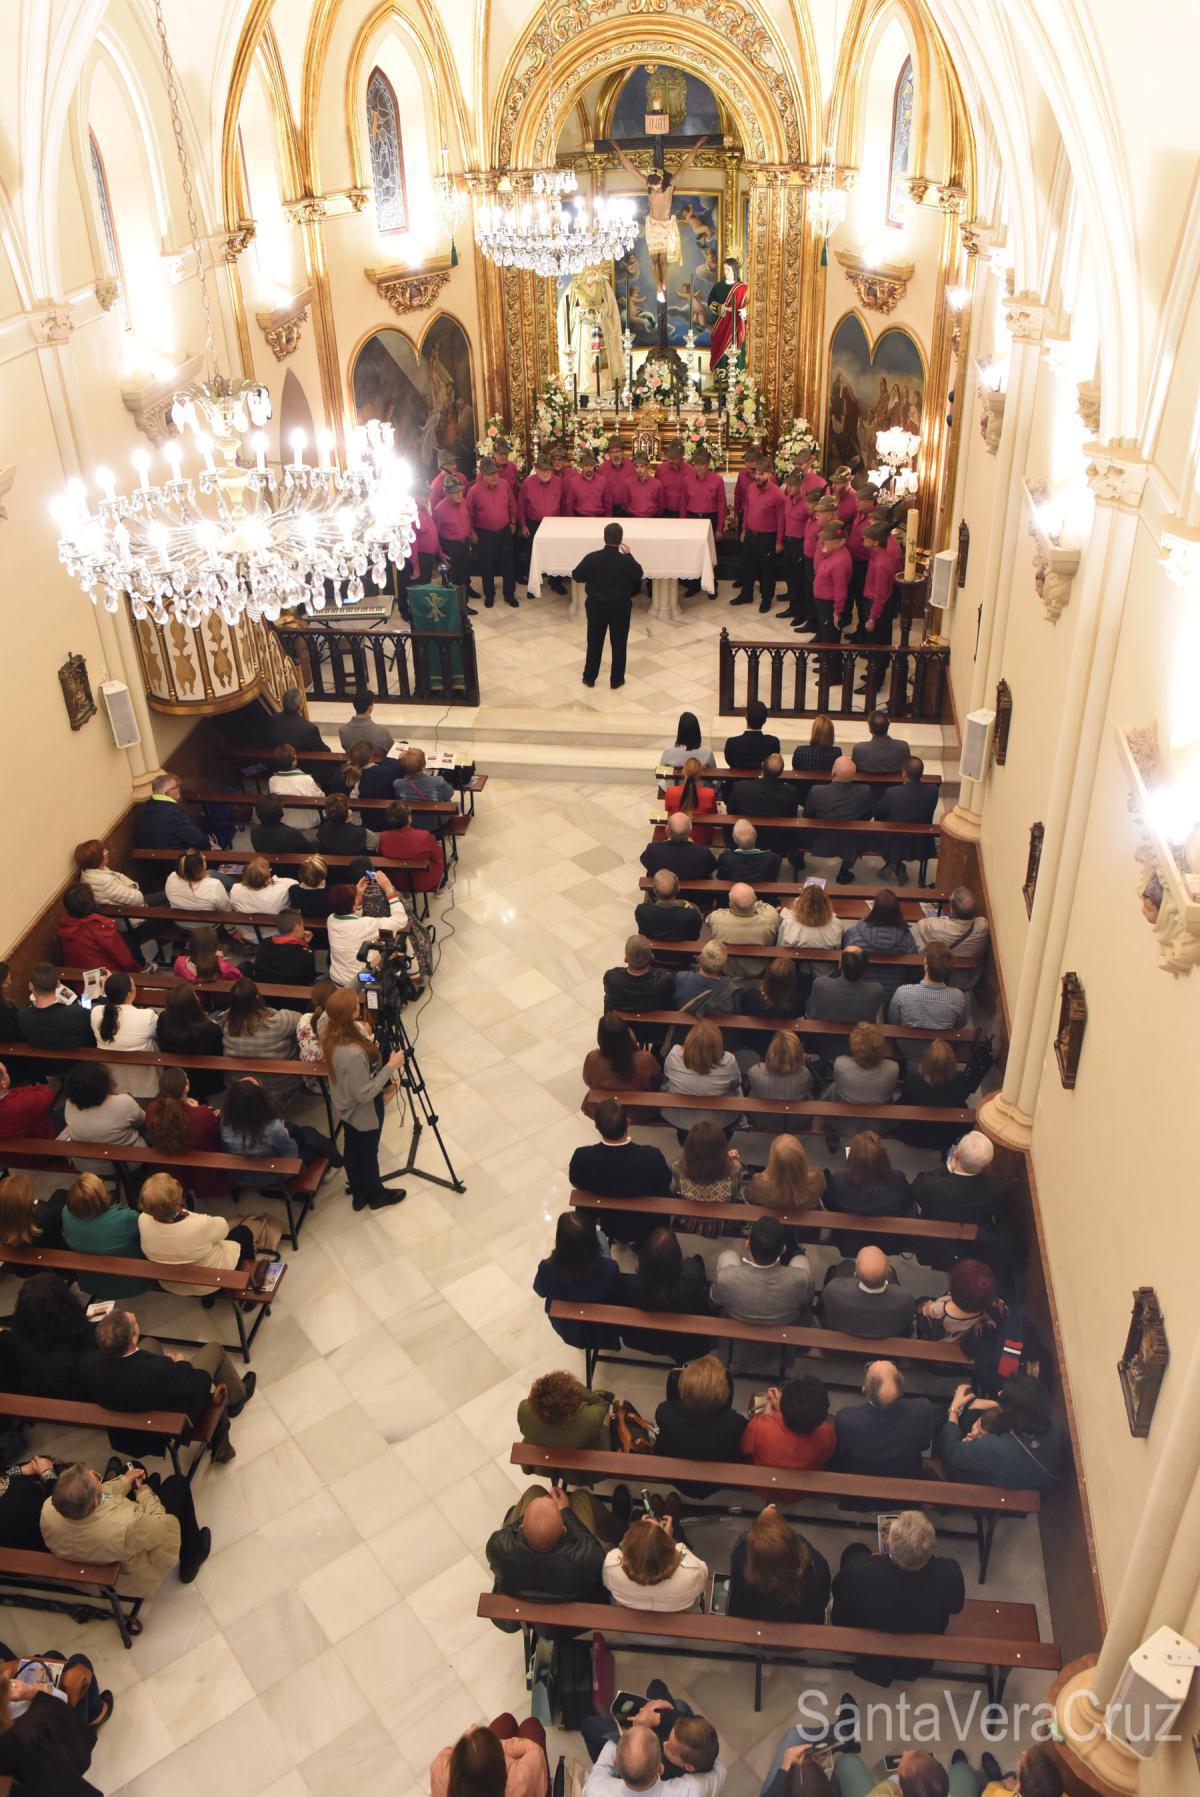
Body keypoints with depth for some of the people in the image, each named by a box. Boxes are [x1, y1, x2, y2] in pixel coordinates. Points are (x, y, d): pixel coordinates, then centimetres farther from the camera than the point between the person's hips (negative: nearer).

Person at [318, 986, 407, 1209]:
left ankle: (358, 1194, 51)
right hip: (364, 1112, -7)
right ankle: (376, 1195, 47)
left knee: (351, 1147, 28)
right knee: (368, 1152, 20)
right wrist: (390, 1066, -26)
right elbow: (365, 1094, -30)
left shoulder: (327, 1026, -22)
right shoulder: (354, 1054, -43)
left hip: (345, 1106, 7)